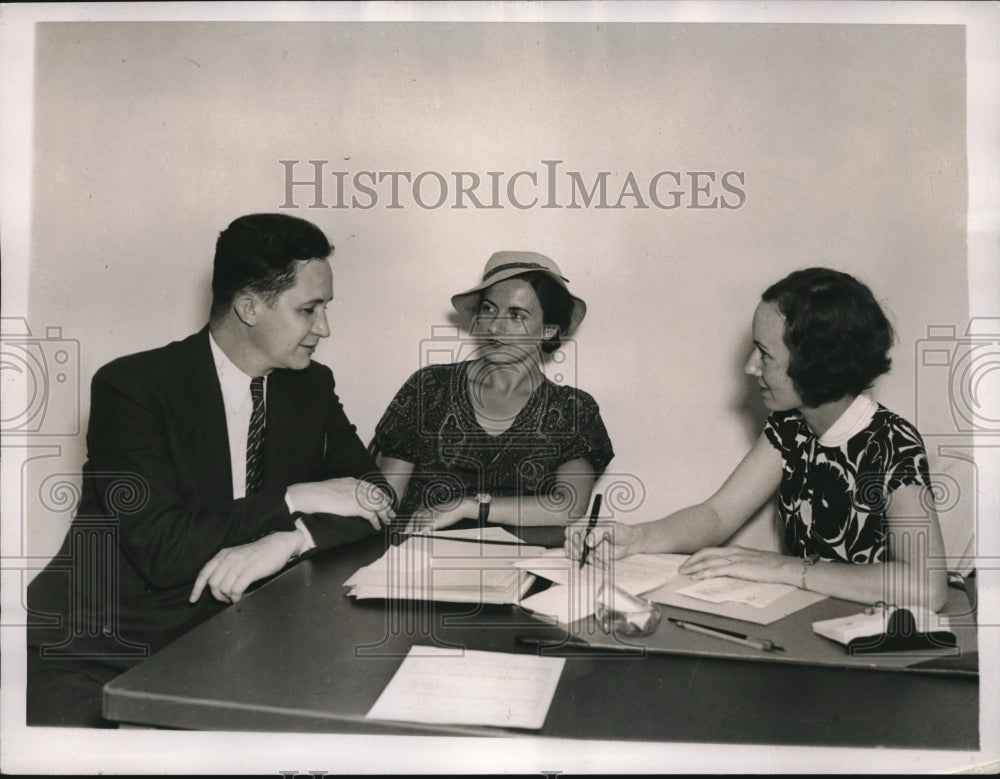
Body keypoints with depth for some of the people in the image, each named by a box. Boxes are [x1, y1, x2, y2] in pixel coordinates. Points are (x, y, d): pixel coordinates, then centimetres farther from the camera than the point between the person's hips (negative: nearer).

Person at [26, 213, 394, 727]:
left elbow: (376, 498, 0)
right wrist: (297, 500, -17)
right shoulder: (130, 386, -13)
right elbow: (162, 551, -21)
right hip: (103, 642, -4)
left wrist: (286, 542, -19)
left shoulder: (311, 386, 3)